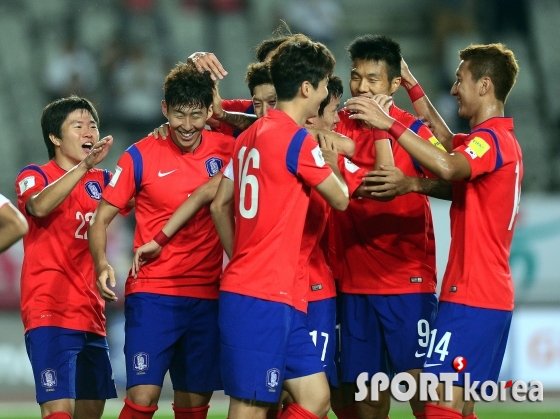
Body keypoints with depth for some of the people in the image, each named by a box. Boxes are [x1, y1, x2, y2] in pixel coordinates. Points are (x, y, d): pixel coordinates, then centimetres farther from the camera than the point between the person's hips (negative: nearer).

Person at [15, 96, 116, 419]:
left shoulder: (101, 181, 15)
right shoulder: (34, 176, -3)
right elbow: (40, 205, -25)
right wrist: (84, 166, -36)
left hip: (91, 316, 7)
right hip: (50, 313, -7)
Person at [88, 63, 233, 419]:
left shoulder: (226, 149, 2)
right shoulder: (141, 156, -4)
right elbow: (101, 219, 0)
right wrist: (102, 264, -18)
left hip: (207, 296, 3)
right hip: (152, 293, -3)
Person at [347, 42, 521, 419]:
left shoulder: (490, 138, -13)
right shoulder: (501, 138, 18)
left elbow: (448, 166, -34)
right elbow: (448, 141, 37)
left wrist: (391, 124, -35)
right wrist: (413, 87, 38)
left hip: (472, 297, -10)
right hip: (492, 293, 10)